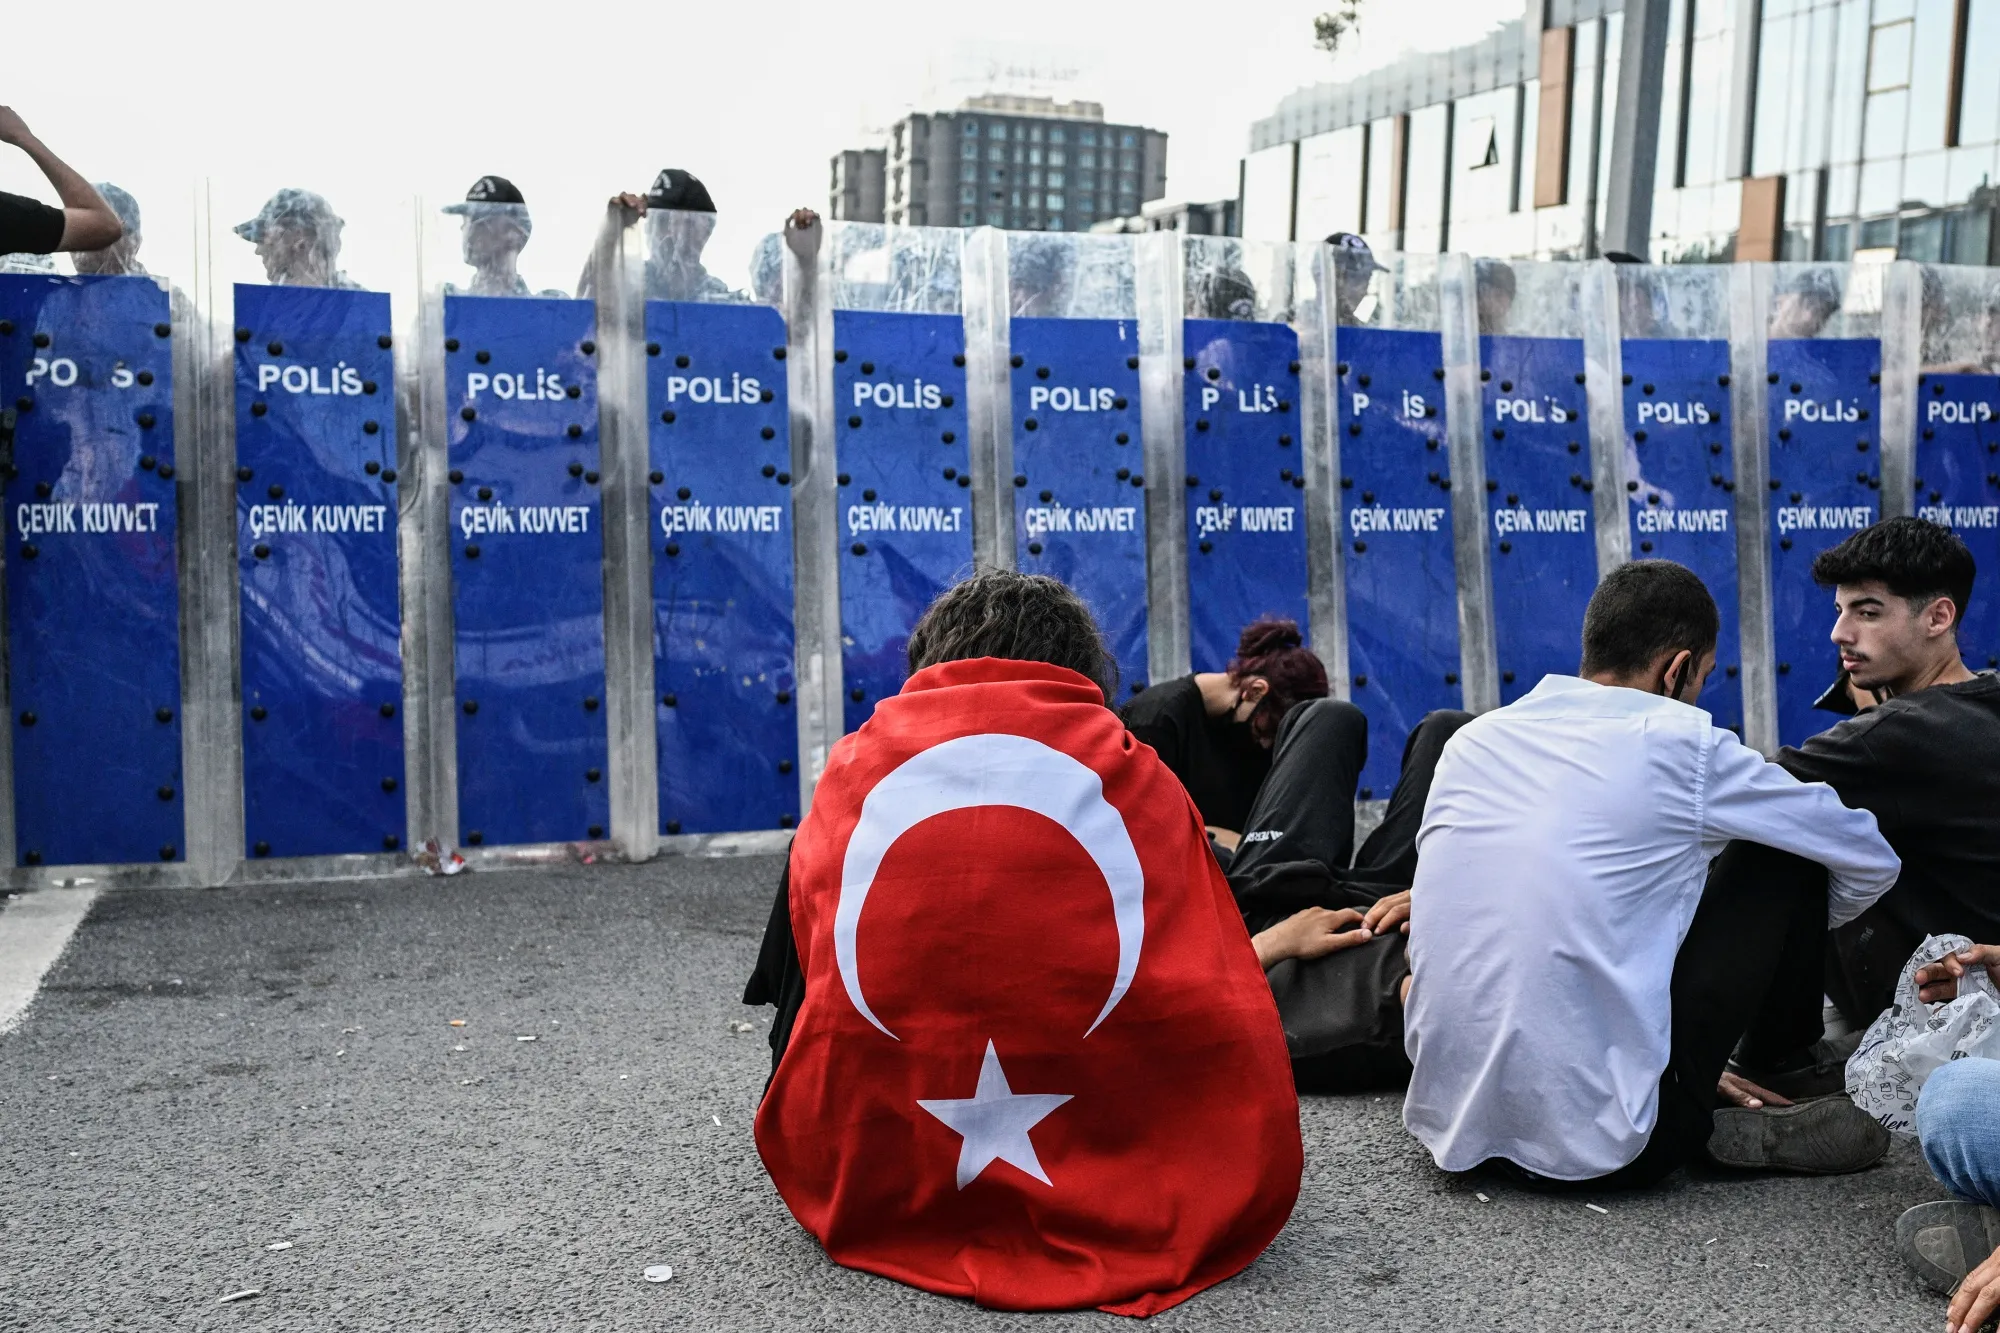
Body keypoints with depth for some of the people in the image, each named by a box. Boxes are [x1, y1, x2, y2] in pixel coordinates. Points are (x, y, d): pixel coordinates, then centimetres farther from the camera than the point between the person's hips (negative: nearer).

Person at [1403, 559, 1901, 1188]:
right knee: (1782, 854, 10)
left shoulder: (1470, 741, 9)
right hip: (1602, 1143, -6)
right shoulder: (1682, 743, -5)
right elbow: (1871, 859, 9)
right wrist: (1787, 941, 32)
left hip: (1450, 1124, 6)